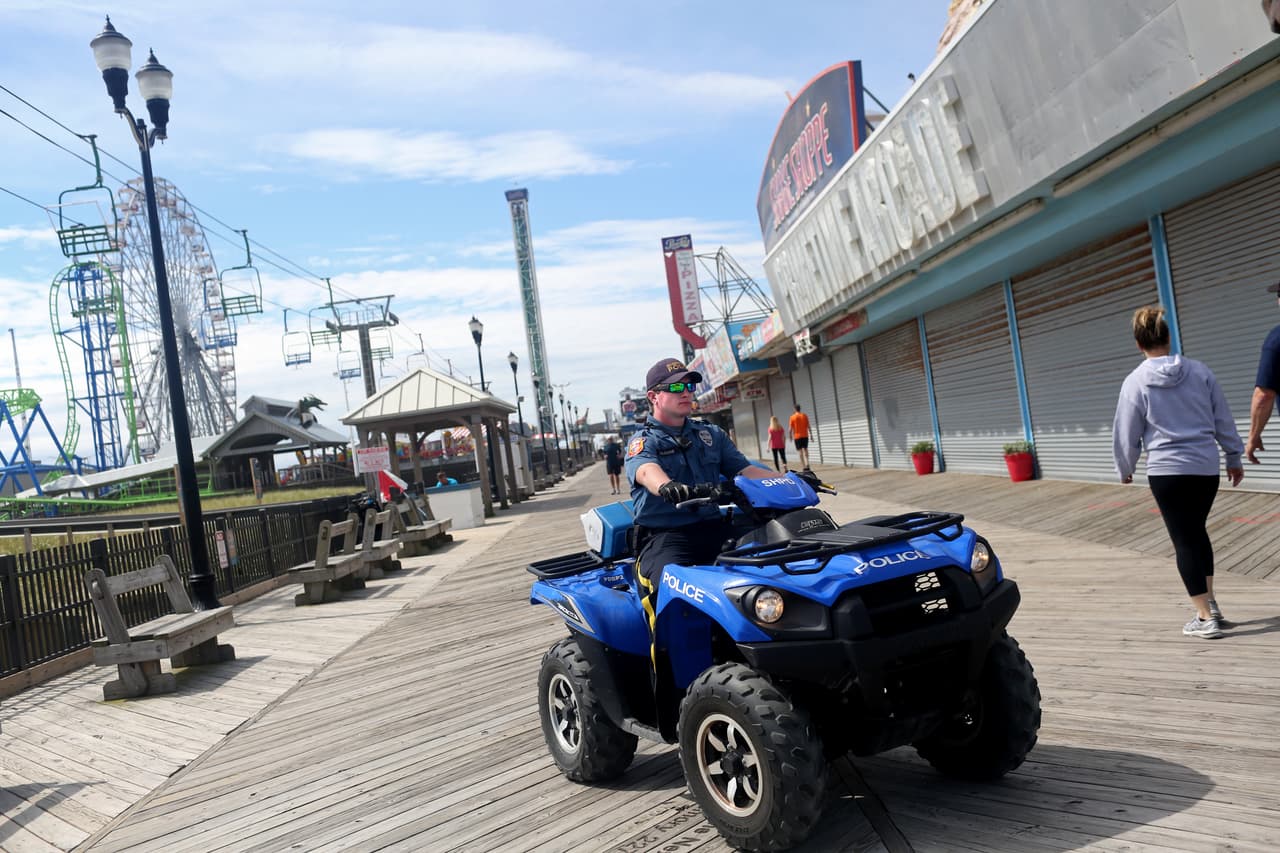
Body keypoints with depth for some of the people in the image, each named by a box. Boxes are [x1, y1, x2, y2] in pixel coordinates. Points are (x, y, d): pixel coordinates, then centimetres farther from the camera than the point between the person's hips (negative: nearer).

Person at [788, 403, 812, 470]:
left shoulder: (792, 417, -5)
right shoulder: (805, 415, 1)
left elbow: (790, 428, -6)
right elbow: (808, 426, 0)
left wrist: (790, 436, 9)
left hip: (797, 437, -2)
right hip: (805, 435, 2)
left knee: (800, 451, 1)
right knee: (805, 449, 15)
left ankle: (804, 467, -3)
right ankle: (807, 464, -2)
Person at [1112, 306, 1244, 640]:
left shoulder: (1135, 382, -7)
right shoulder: (1199, 371, 2)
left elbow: (1126, 435, -2)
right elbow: (1223, 419, 8)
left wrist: (1125, 469, 15)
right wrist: (1234, 456, 20)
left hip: (1167, 471, -4)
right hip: (1206, 467, 4)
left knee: (1185, 540, 3)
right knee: (1197, 531, 22)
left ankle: (1206, 618, 4)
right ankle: (1211, 605, 25)